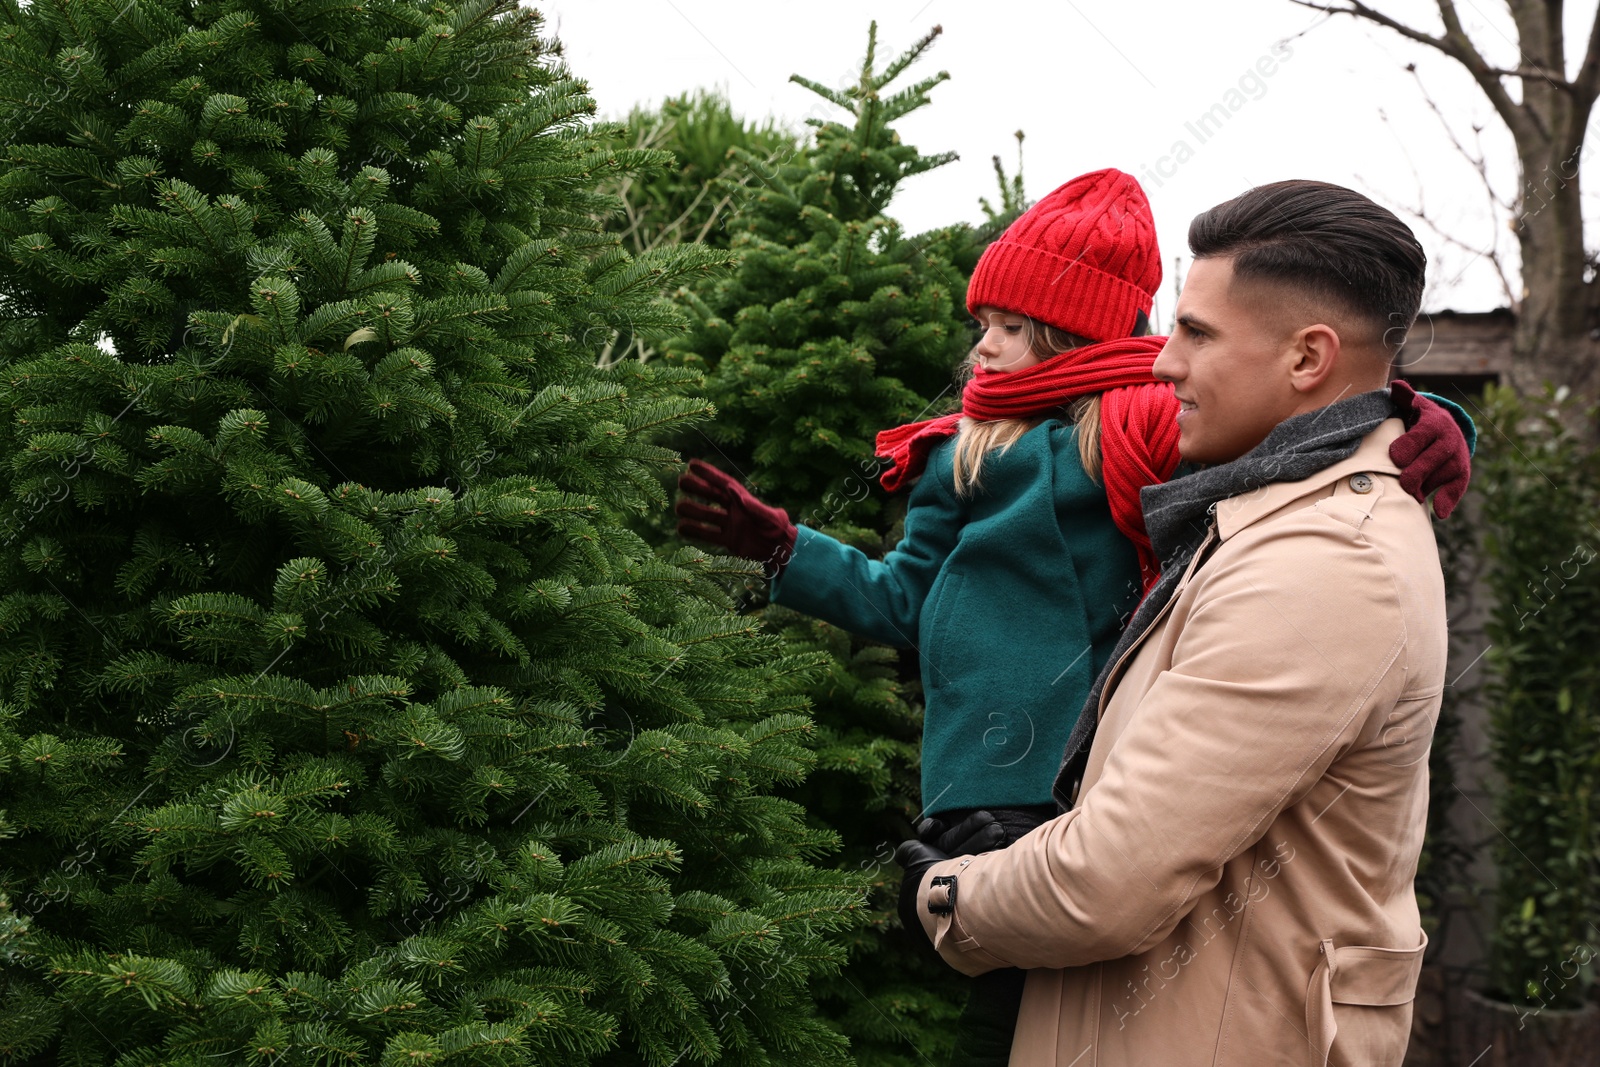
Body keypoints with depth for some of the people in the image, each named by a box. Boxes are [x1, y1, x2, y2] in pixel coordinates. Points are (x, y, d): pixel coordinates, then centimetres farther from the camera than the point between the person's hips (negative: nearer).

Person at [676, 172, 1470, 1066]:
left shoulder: (1158, 423, -1)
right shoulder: (964, 449, 17)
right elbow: (906, 602, 22)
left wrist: (1426, 423, -23)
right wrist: (779, 544, 19)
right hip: (989, 784, 5)